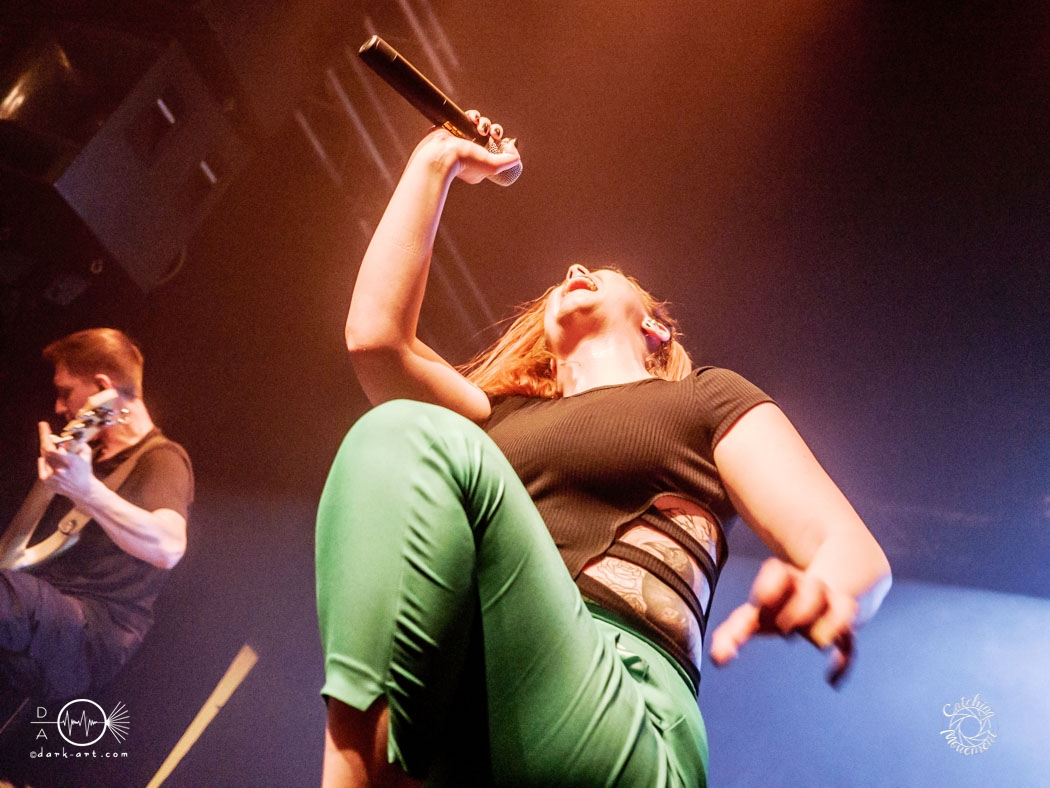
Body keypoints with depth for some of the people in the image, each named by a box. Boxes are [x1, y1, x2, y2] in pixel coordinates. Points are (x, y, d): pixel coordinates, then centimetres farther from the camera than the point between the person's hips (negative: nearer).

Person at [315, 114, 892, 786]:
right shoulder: (497, 416, 33)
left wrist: (825, 590, -19)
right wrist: (434, 164, 29)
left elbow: (854, 547, 8)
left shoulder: (705, 398, 22)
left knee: (408, 434, -18)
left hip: (621, 717, -4)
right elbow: (374, 332, 16)